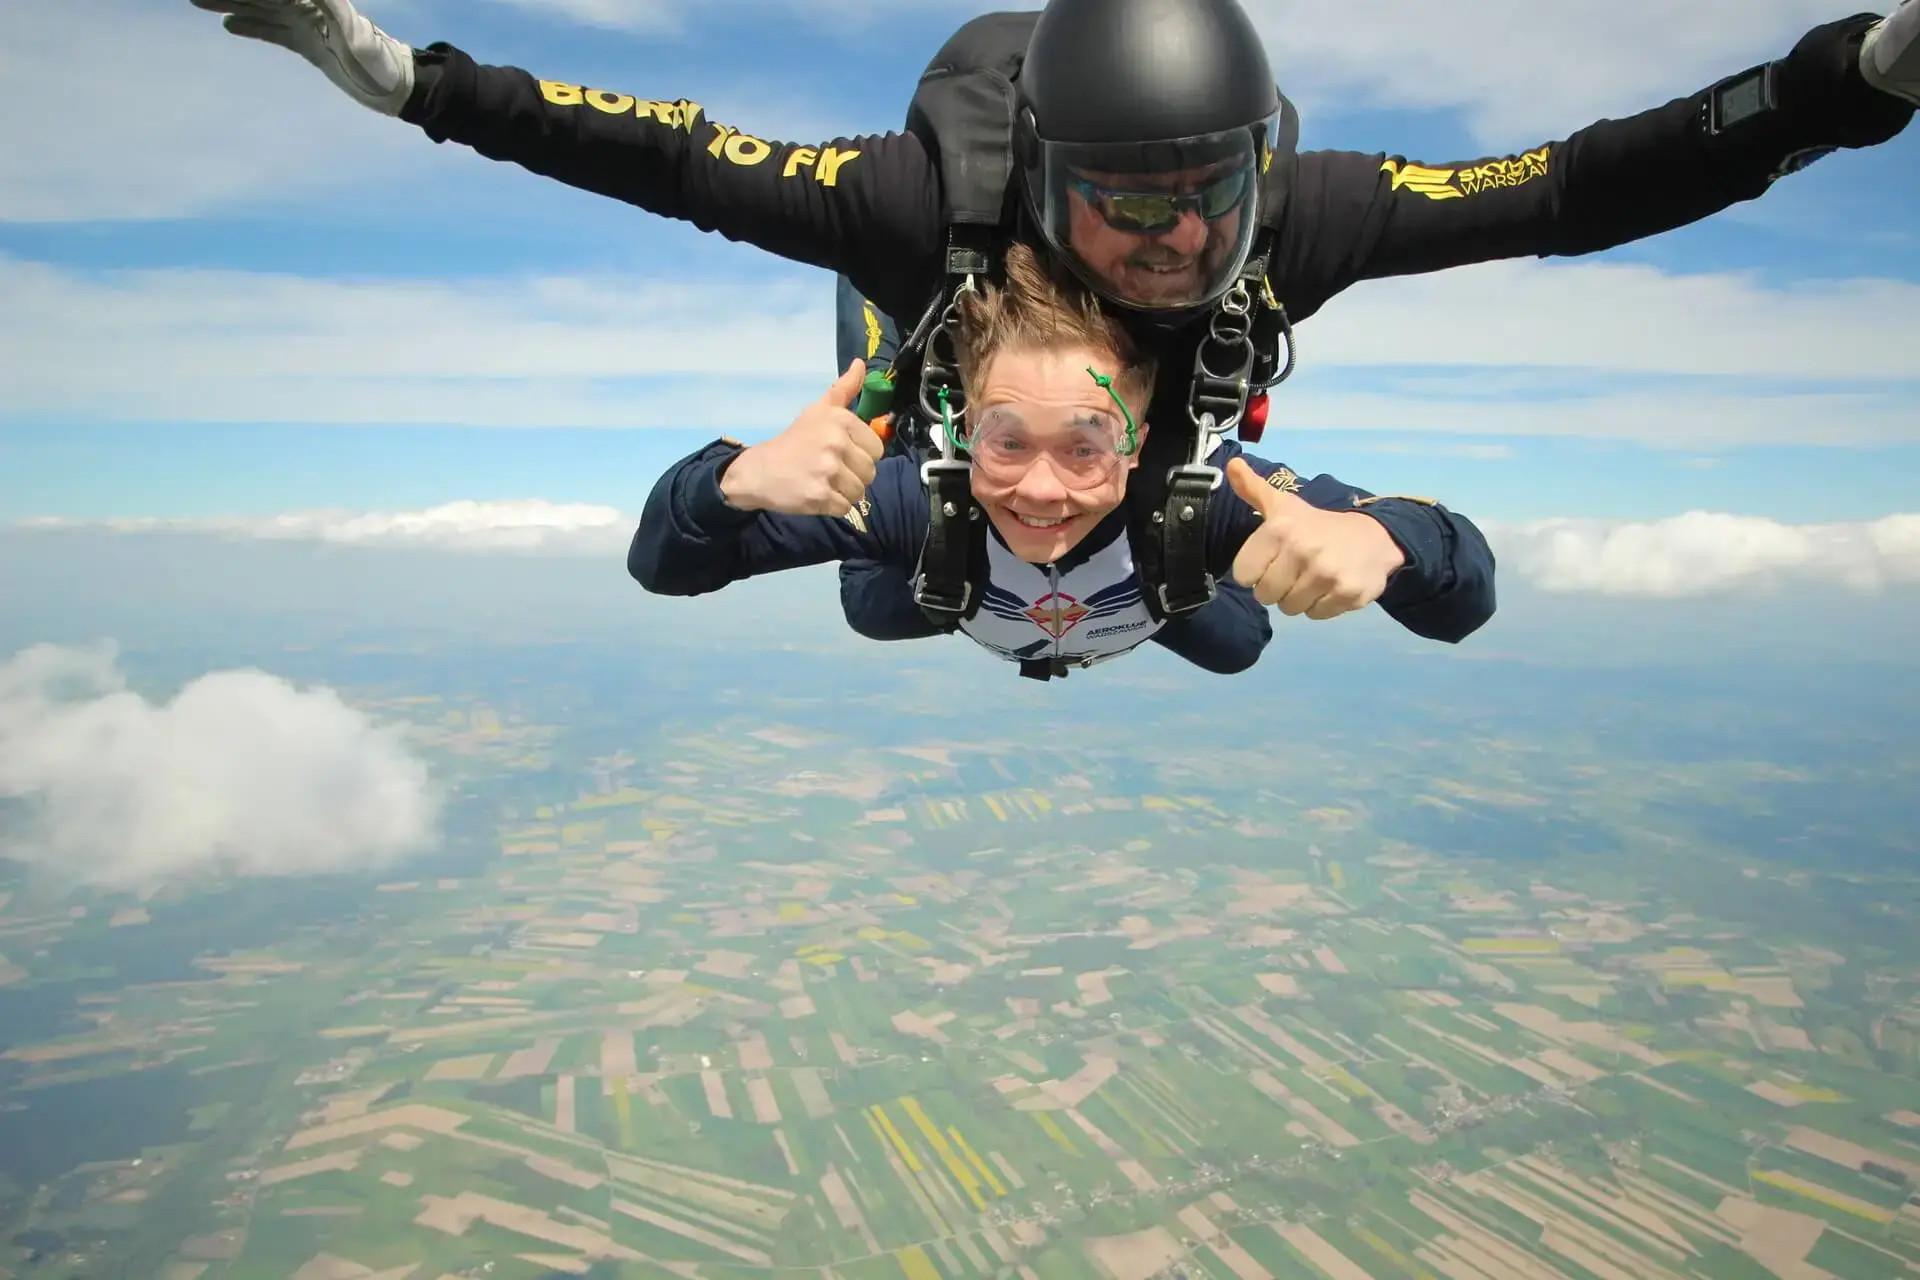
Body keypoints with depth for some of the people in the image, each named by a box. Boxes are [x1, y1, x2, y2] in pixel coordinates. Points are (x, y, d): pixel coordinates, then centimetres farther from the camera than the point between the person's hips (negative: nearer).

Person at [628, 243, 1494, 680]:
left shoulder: (1197, 490, -48)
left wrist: (1379, 538, -72)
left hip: (1153, 597, 0)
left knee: (1238, 647, 28)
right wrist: (739, 477, -68)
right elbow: (658, 566, -45)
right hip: (964, 605, 0)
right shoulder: (918, 495, -47)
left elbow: (1465, 601, -47)